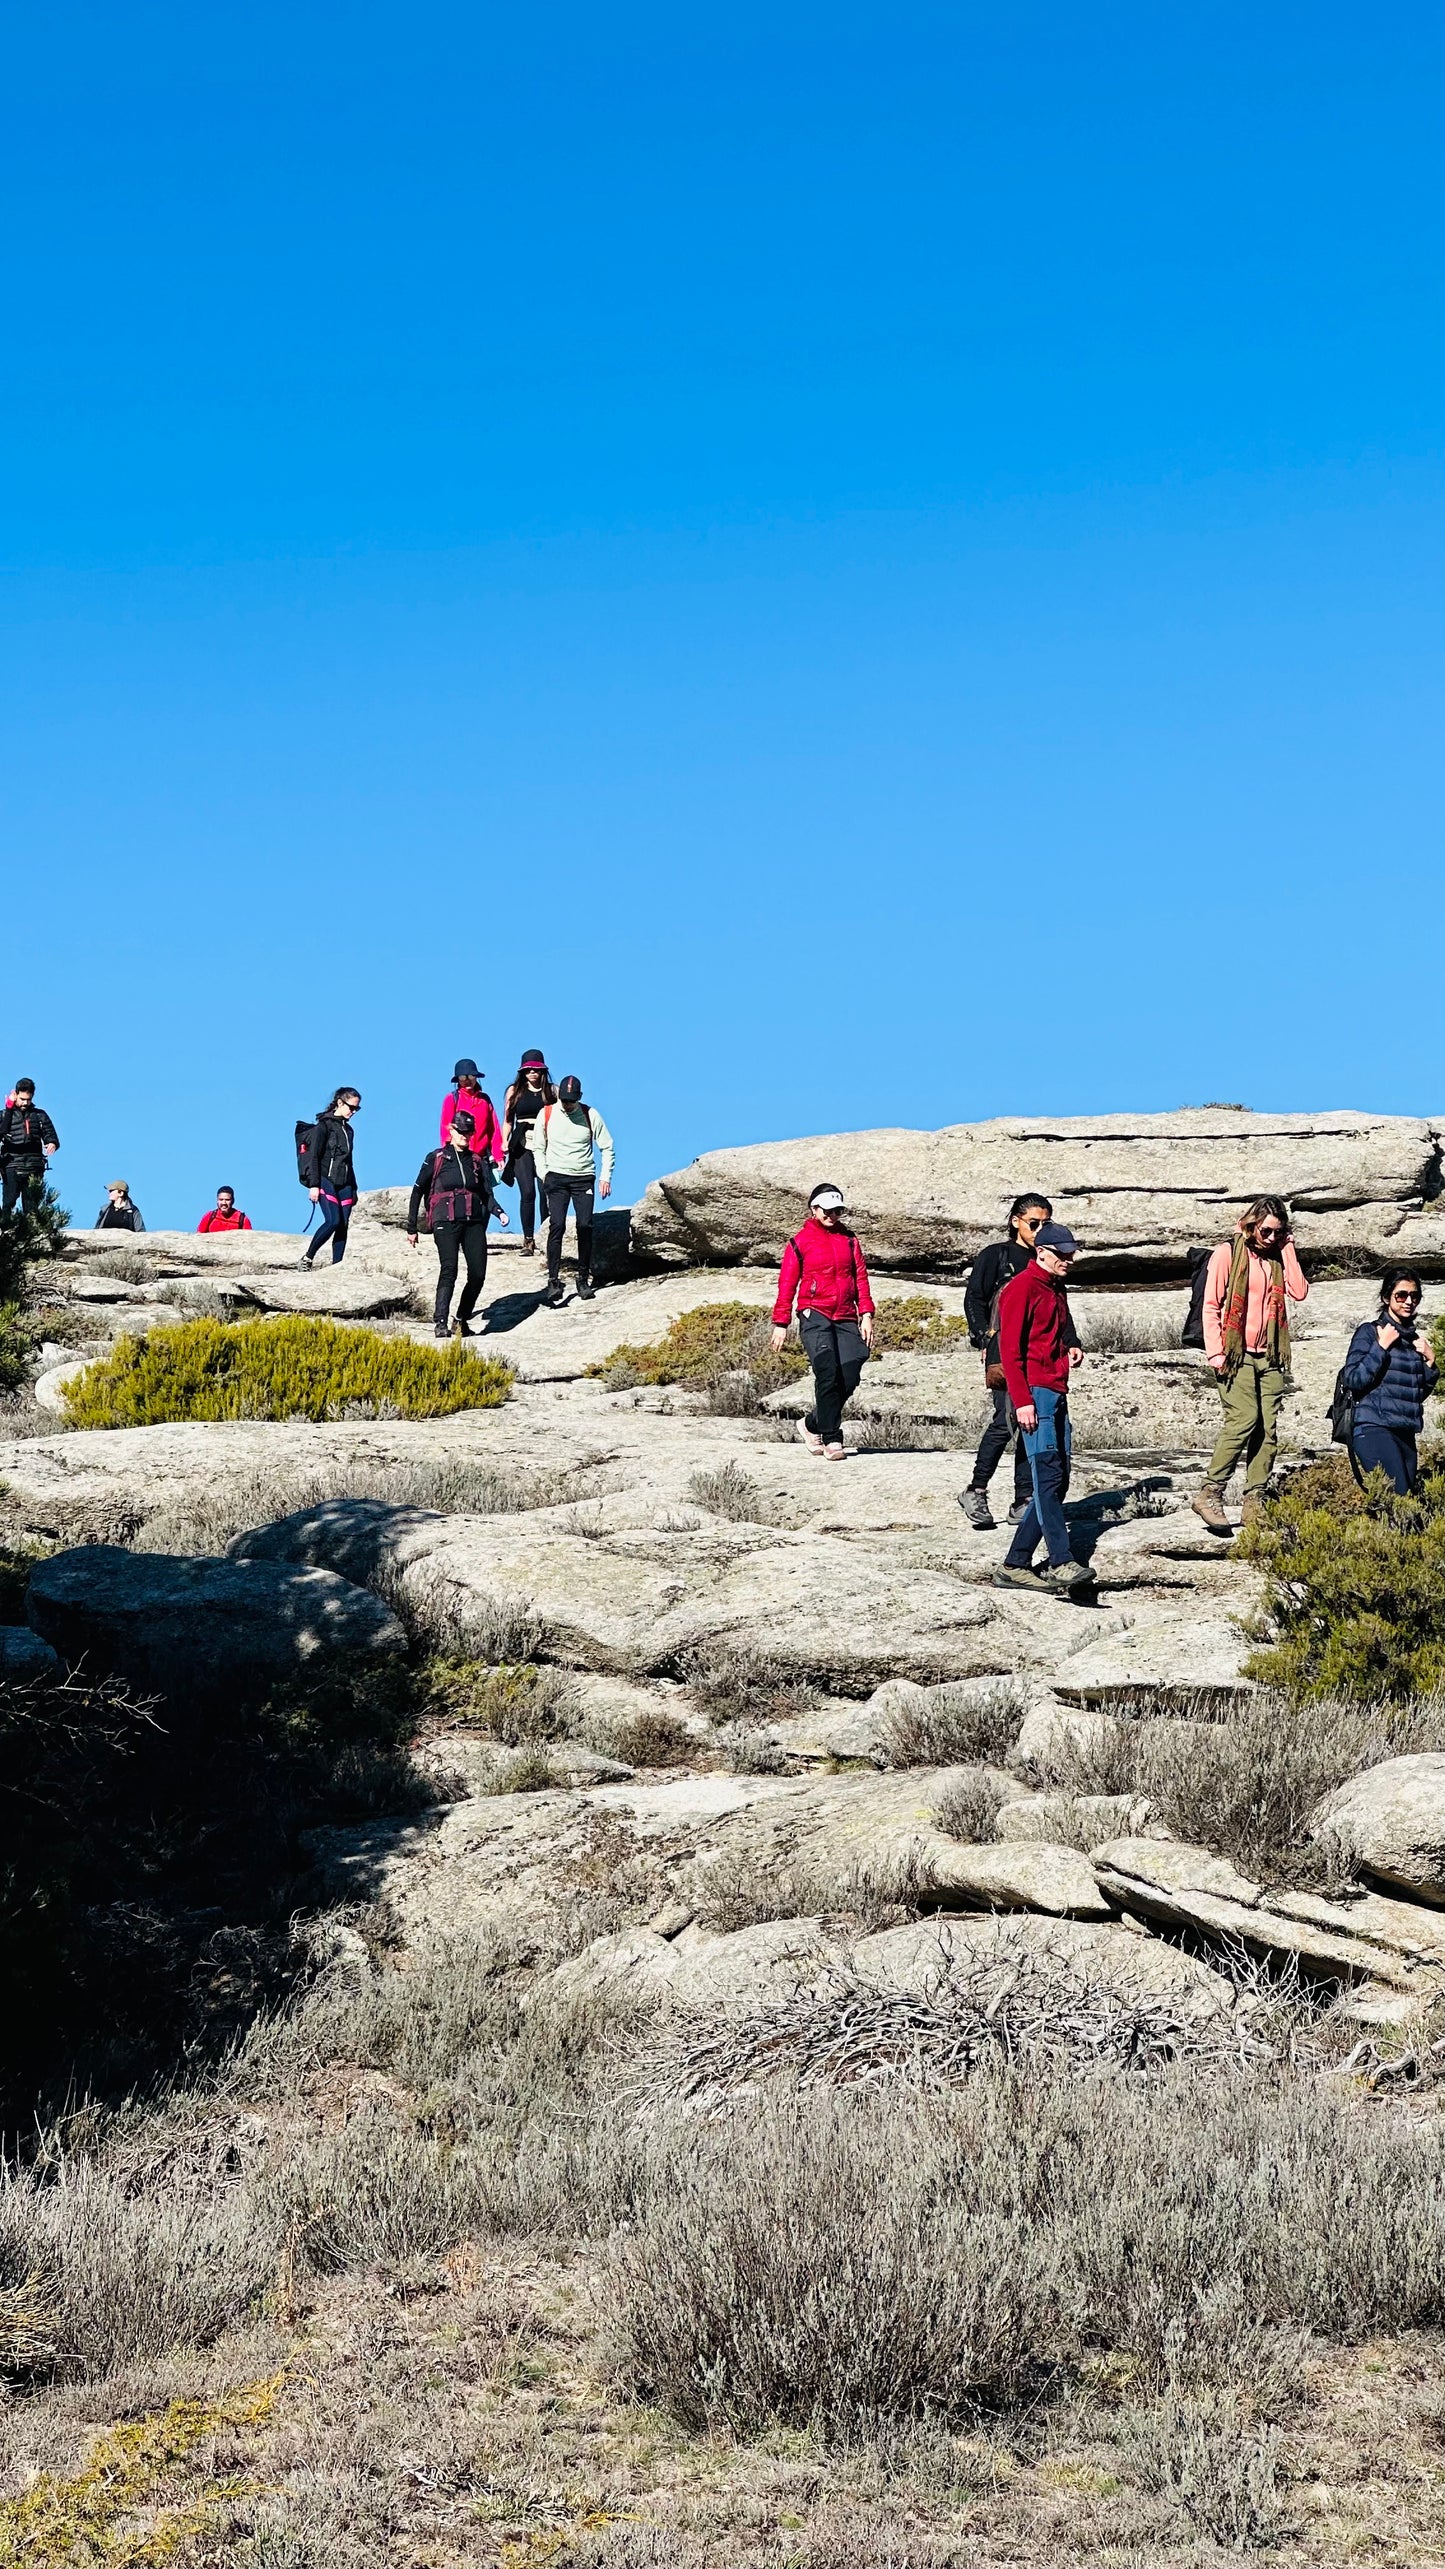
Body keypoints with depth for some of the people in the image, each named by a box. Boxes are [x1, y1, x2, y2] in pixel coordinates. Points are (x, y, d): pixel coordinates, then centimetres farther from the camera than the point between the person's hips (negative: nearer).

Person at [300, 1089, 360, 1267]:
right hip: (326, 1180, -7)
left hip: (344, 1184, 7)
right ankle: (307, 1258, -9)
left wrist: (353, 1188, 23)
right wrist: (313, 1184, -16)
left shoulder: (348, 1129, 20)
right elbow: (314, 1155, -8)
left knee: (343, 1225, -3)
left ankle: (336, 1266, -3)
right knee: (333, 1221, -21)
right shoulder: (324, 1124, -2)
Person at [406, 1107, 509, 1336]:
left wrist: (499, 1212, -5)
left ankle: (462, 1319, 13)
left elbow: (487, 1194, 16)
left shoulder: (478, 1161, 16)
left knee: (478, 1274, -6)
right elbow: (418, 1192, 10)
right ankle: (441, 1324, -21)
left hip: (473, 1222, 4)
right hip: (446, 1222, -4)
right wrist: (411, 1227, 9)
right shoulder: (436, 1159, 6)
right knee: (449, 1270, -19)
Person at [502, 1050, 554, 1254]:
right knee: (528, 1192, -9)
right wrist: (505, 1142, 0)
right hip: (522, 1147, 0)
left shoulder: (552, 1091, 9)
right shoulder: (514, 1091, 12)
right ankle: (528, 1240, -4)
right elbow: (507, 1121, 14)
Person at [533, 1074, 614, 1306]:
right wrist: (543, 1175, 1)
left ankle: (584, 1278, 8)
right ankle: (554, 1281, -14)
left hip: (584, 1178, 0)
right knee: (556, 1226, -12)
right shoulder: (546, 1114, 0)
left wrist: (605, 1177, 0)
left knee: (585, 1226, -4)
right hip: (556, 1177, 0)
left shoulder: (590, 1115, -2)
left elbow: (607, 1147, 5)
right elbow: (538, 1148, 10)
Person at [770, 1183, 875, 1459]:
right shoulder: (801, 1242, 4)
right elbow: (787, 1283, 4)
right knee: (828, 1372, -18)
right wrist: (781, 1322, 0)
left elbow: (860, 1277, 15)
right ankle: (831, 1438, -13)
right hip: (814, 1314, -4)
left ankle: (812, 1425, 16)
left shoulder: (848, 1239, 15)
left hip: (845, 1318, 4)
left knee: (849, 1379, -5)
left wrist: (866, 1314, 5)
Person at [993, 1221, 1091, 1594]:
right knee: (1048, 1476, -16)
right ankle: (1062, 1563, -23)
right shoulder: (1022, 1288, -8)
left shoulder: (1057, 1289, 20)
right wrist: (1022, 1400, -20)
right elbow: (1010, 1347, -13)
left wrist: (1072, 1347, 10)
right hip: (1035, 1394, -10)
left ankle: (1015, 1565, 10)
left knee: (1056, 1482, 6)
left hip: (1057, 1393, 10)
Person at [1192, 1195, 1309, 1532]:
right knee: (1244, 1419, -19)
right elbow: (1210, 1305, -4)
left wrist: (1287, 1249, 0)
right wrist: (1215, 1353, -11)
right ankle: (1209, 1494, -14)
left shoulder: (1278, 1257, 15)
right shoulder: (1228, 1253, -1)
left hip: (1268, 1356, 5)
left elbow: (1299, 1292, -1)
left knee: (1267, 1429, -1)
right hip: (1236, 1354, -5)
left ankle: (1255, 1504, 2)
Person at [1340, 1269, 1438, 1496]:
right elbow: (1354, 1380, -11)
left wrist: (1429, 1361, 9)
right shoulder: (1369, 1332, 0)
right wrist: (1381, 1347, -12)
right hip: (1373, 1428, -7)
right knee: (1397, 1495, -23)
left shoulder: (1412, 1339, 18)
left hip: (1405, 1434, 7)